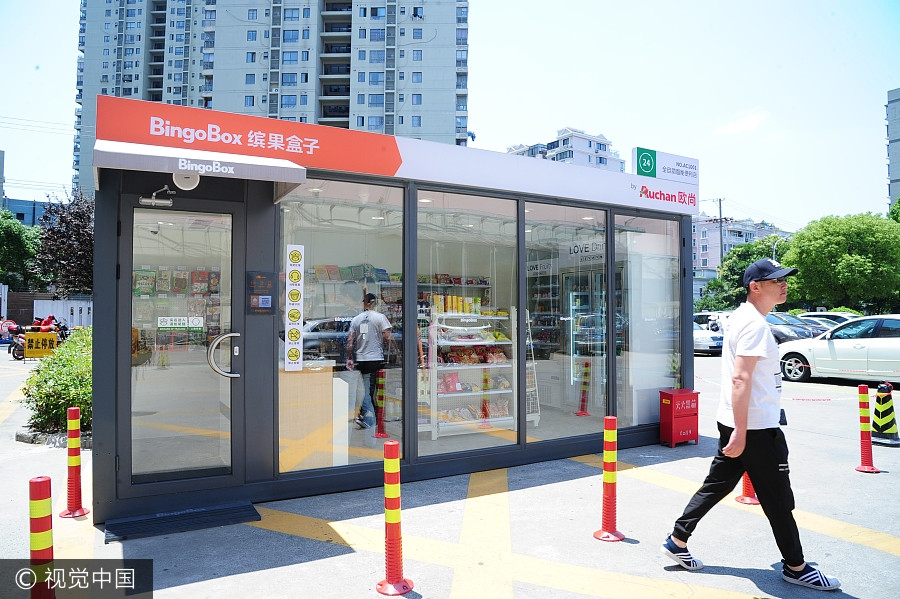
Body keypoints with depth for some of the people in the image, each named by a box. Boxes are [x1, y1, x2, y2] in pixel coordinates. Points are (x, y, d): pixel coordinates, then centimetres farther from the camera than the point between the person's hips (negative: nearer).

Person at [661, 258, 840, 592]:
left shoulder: (739, 318, 13)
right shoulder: (755, 324, -18)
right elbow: (740, 379, -25)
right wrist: (740, 433, -26)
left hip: (734, 424, 10)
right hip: (756, 429, -10)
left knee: (717, 486, 15)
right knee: (778, 501, 6)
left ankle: (677, 541, 21)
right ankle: (795, 567, 23)